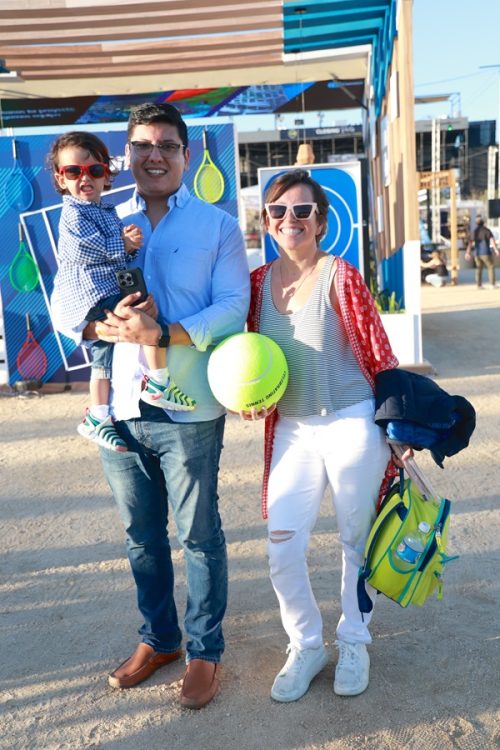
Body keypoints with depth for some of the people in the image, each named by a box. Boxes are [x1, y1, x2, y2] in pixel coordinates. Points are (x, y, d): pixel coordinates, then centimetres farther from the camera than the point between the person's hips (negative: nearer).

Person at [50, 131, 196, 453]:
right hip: (94, 295, -10)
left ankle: (97, 418, 26)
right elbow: (83, 249, -19)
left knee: (104, 353, 16)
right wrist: (122, 246, -11)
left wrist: (128, 239, -4)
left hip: (107, 294, 10)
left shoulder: (107, 212, 20)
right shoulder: (74, 213, -7)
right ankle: (160, 385, -15)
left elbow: (121, 255, 18)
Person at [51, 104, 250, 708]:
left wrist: (162, 332, -23)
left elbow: (233, 308, -9)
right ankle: (158, 639, 38)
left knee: (199, 536, 9)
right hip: (119, 408, 4)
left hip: (189, 410, -3)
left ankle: (205, 651, 29)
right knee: (141, 535, 17)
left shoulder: (218, 227, 2)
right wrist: (106, 326, -16)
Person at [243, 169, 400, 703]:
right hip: (291, 431, 4)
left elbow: (379, 357, -6)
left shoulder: (341, 277, -10)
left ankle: (354, 643, 36)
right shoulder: (258, 283, 2)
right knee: (282, 550, 1)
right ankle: (306, 646, 27)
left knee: (358, 540, 12)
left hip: (353, 425, -3)